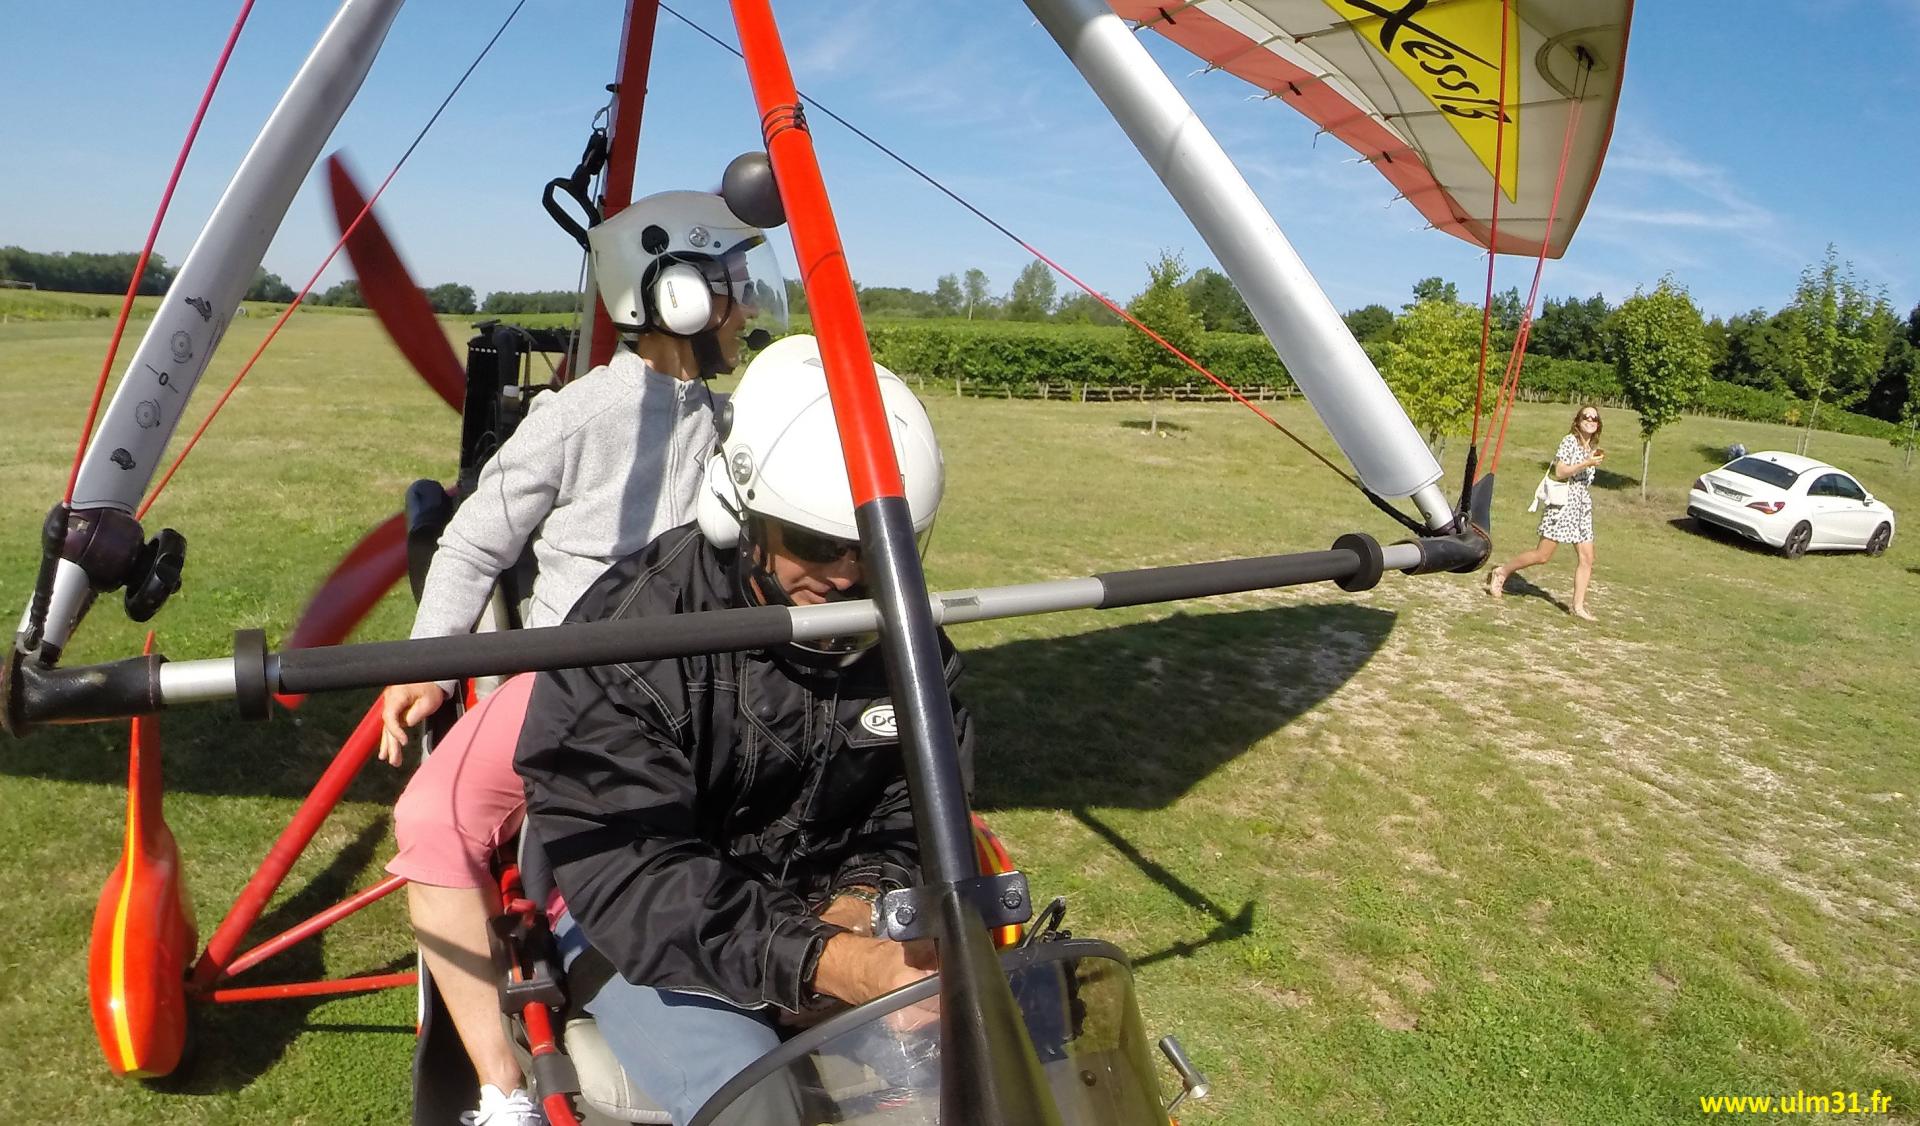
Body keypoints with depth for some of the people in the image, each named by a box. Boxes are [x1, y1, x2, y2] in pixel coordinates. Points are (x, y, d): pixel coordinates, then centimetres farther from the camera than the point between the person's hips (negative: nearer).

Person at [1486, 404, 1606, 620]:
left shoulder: (1592, 447, 16)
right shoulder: (1570, 440, -8)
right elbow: (1559, 472, -16)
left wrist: (1596, 462, 12)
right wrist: (1586, 463, -19)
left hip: (1583, 504, 8)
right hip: (1563, 501, -8)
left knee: (1587, 558, 0)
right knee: (1542, 555, -6)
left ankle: (1578, 606, 3)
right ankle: (1501, 572, 13)